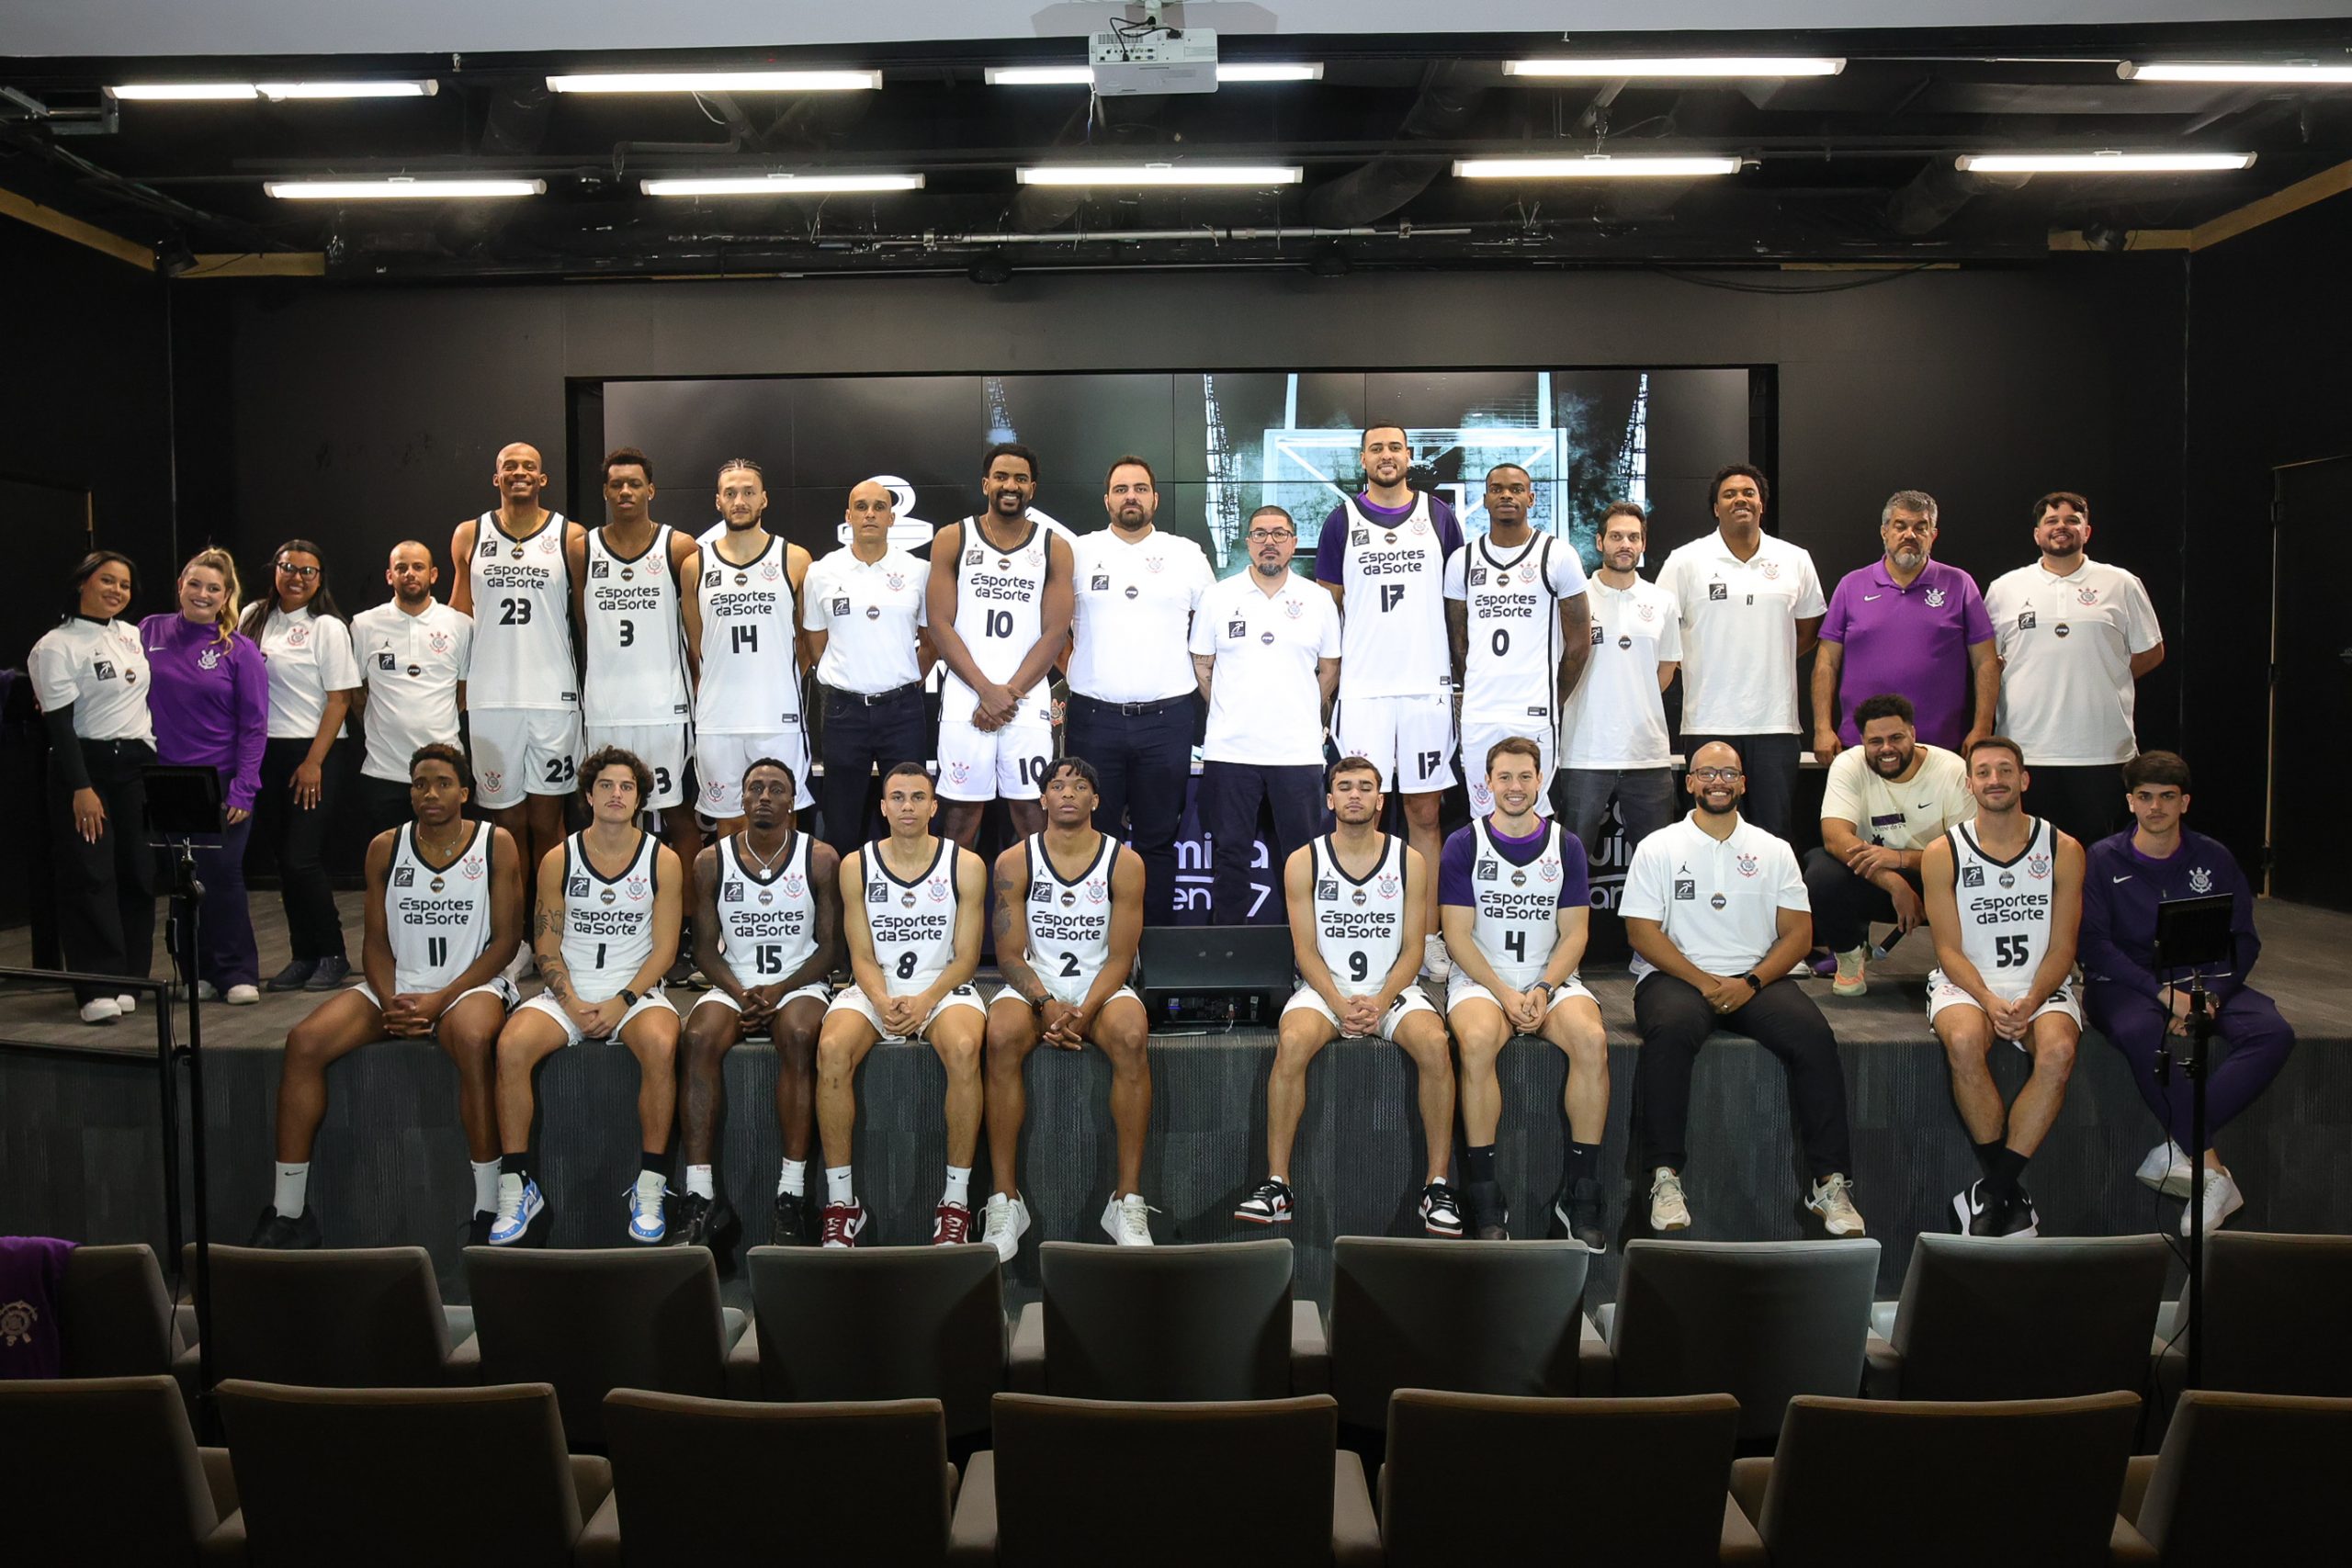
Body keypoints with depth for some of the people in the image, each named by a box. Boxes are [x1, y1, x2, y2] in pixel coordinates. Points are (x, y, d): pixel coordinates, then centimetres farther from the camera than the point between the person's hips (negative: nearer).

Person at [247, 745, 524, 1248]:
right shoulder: (385, 848, 8)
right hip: (397, 987, 4)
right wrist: (390, 1003, -10)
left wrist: (441, 999, -14)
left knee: (473, 1038, -39)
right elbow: (375, 940, 9)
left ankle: (488, 1211, -30)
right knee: (303, 1042, -21)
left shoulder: (496, 844, -1)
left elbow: (506, 940, -4)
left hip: (472, 984, -4)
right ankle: (288, 1212, -12)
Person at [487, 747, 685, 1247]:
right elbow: (547, 948, 4)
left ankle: (650, 1187, -23)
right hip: (567, 993, 2)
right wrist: (573, 1004, -12)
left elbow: (664, 949, 0)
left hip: (636, 992, -1)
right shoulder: (558, 860, 5)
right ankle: (517, 1187, -16)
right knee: (511, 1045, -28)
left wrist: (622, 1002, -14)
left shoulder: (662, 860, 2)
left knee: (660, 1044, -35)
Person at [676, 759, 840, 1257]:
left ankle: (792, 1198, -35)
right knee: (700, 1037, -31)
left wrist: (780, 990, -14)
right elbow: (706, 946, 7)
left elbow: (830, 946, 1)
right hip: (733, 985, 2)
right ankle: (701, 1200, -32)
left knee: (797, 1036, -36)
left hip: (799, 984, -1)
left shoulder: (820, 859, 2)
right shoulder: (713, 861, 6)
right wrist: (739, 992, -12)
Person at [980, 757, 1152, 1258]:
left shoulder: (1124, 862, -2)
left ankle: (1128, 1199, -27)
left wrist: (1083, 1012, -21)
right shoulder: (1015, 862, -1)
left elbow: (1120, 957, -5)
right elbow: (1010, 954, -3)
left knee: (1131, 1038, -34)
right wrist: (1046, 1005, -21)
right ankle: (1005, 1200, -26)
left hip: (1101, 987, 0)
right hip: (1033, 987, 0)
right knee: (1002, 1038, -33)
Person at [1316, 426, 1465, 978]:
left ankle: (1428, 938, 12)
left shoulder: (1438, 514, 9)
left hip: (1428, 685, 1)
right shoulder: (1342, 519, 7)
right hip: (1362, 688, -1)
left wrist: (1459, 670, 8)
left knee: (1425, 813, 5)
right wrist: (1331, 676, 3)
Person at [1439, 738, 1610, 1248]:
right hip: (1481, 979, -2)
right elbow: (1458, 935, -3)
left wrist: (1543, 991, -12)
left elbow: (1574, 934, 5)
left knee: (1592, 1039, -30)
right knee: (1477, 1041, -35)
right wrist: (1505, 994, -14)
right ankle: (1485, 1200, -26)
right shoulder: (1464, 844, 2)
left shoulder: (1566, 846, 9)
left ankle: (1581, 1192, -18)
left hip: (1551, 980, 2)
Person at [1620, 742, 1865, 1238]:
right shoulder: (1658, 848, 8)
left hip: (1755, 979, 2)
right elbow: (1642, 932, -2)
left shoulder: (1773, 851, 14)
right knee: (1670, 1030, -35)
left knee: (1813, 1034, -27)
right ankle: (1665, 1177, -30)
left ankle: (1830, 1180, -20)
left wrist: (1750, 982, -11)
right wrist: (1704, 982, -13)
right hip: (1676, 975, -2)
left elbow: (1798, 933, 7)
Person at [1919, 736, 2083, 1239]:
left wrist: (2030, 1001, -16)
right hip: (1966, 984, -1)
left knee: (2058, 1051, -32)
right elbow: (1949, 950, -2)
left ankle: (1993, 1191, -21)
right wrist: (1989, 1001, -19)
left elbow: (2061, 948, 2)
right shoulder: (1943, 853, 0)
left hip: (2042, 986, 1)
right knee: (1964, 1042, -35)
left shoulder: (2063, 851, 4)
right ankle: (2011, 1192, -18)